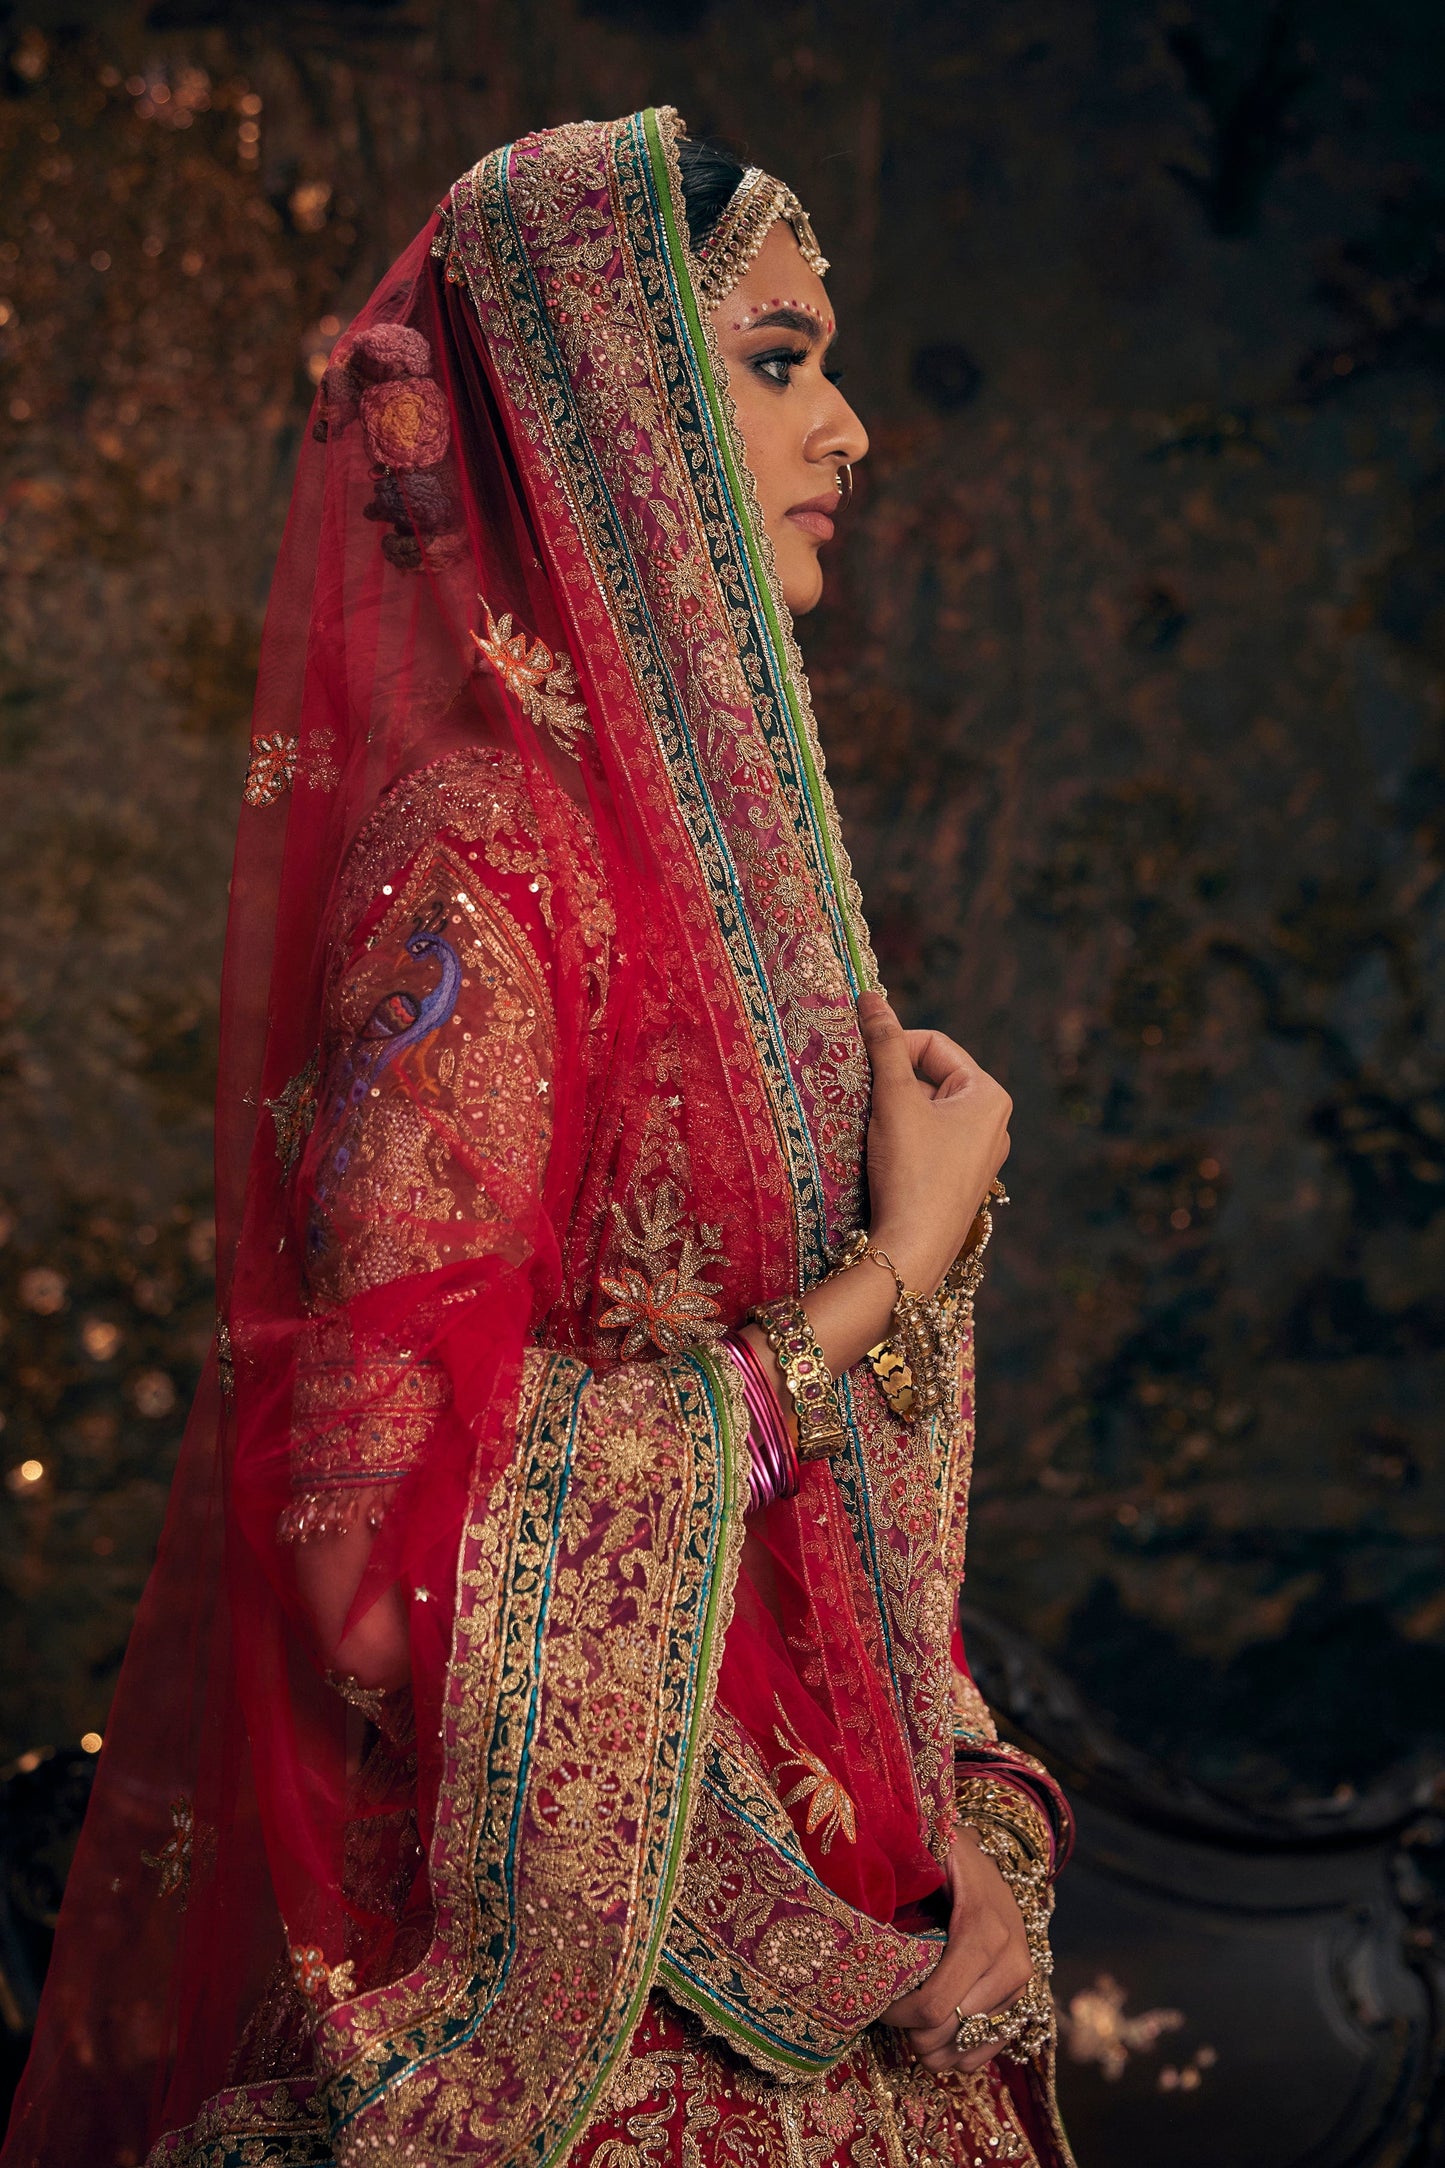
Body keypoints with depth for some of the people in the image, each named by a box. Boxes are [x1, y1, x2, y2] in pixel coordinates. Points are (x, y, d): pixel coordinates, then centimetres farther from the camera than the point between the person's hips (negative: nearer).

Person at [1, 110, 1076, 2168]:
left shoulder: (687, 822, 8)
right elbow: (418, 1506, -24)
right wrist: (893, 1273, -17)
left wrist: (952, 1804, 1)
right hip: (599, 1951, -8)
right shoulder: (475, 858, -18)